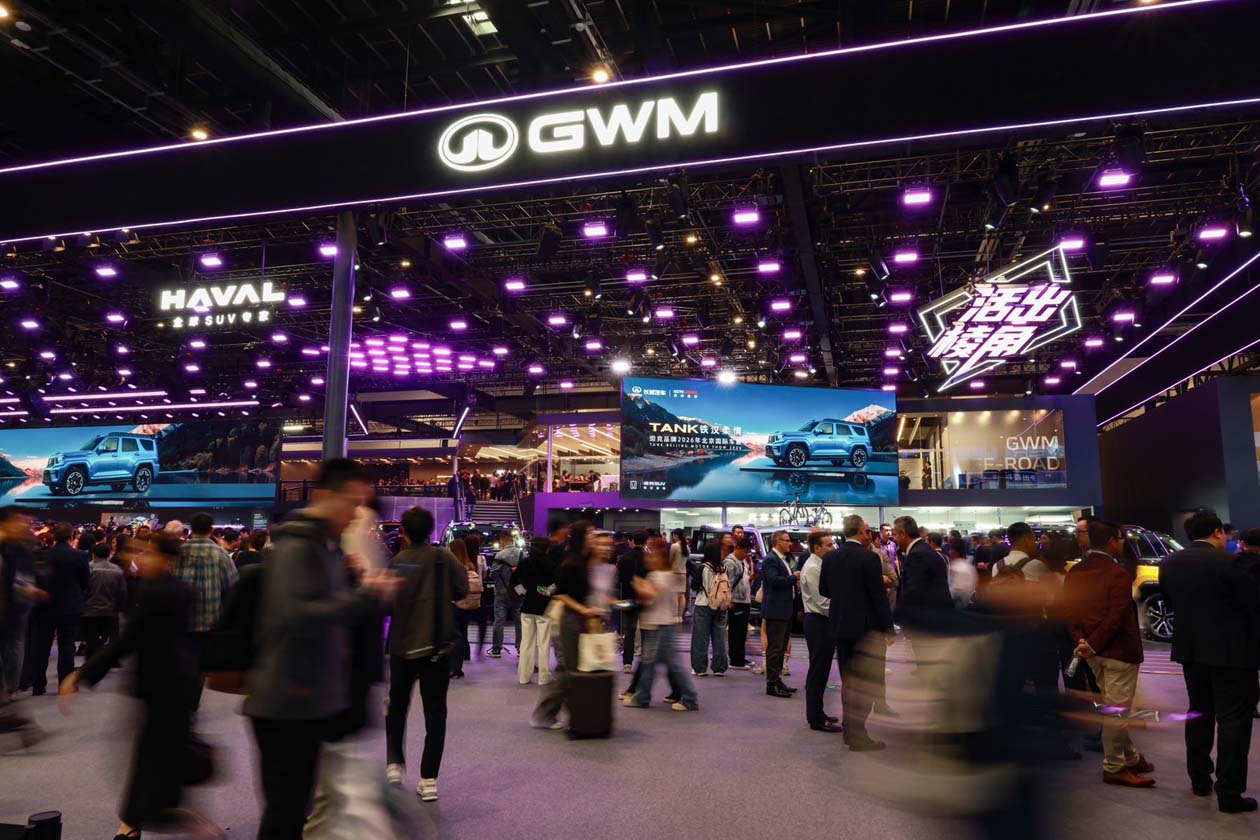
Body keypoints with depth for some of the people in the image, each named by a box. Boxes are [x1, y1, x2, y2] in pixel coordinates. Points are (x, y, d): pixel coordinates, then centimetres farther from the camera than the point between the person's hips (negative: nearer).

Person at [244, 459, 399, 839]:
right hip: (286, 703, -9)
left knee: (295, 805, 18)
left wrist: (369, 594, 5)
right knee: (284, 809, 2)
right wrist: (366, 596, -24)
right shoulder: (296, 546, -18)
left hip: (312, 700, 9)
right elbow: (299, 616, -30)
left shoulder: (327, 545, 12)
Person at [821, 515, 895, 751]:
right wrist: (888, 627, -8)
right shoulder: (869, 557, -15)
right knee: (865, 682, 1)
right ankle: (857, 733, 2)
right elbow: (878, 596, -15)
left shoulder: (830, 557, 3)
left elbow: (823, 590, 10)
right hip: (865, 625, -6)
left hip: (840, 625, 6)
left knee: (847, 679, 16)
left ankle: (850, 728, 24)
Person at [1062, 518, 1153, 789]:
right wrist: (1091, 645, -16)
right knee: (1116, 710, 3)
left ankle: (1130, 757, 32)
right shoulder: (1118, 574, -18)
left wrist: (1081, 640, -8)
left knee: (1114, 707, 20)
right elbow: (1117, 618, -22)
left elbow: (1069, 611, 1)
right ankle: (1114, 768, 12)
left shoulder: (1074, 573, 5)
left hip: (1093, 652, 7)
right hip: (1119, 650, -7)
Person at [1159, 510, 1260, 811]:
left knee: (1199, 712, 19)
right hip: (1231, 650, -6)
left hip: (1190, 648, 6)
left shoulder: (1169, 563, 1)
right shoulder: (1228, 561, -16)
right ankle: (1229, 792, 3)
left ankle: (1199, 779, 27)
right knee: (1233, 719, 1)